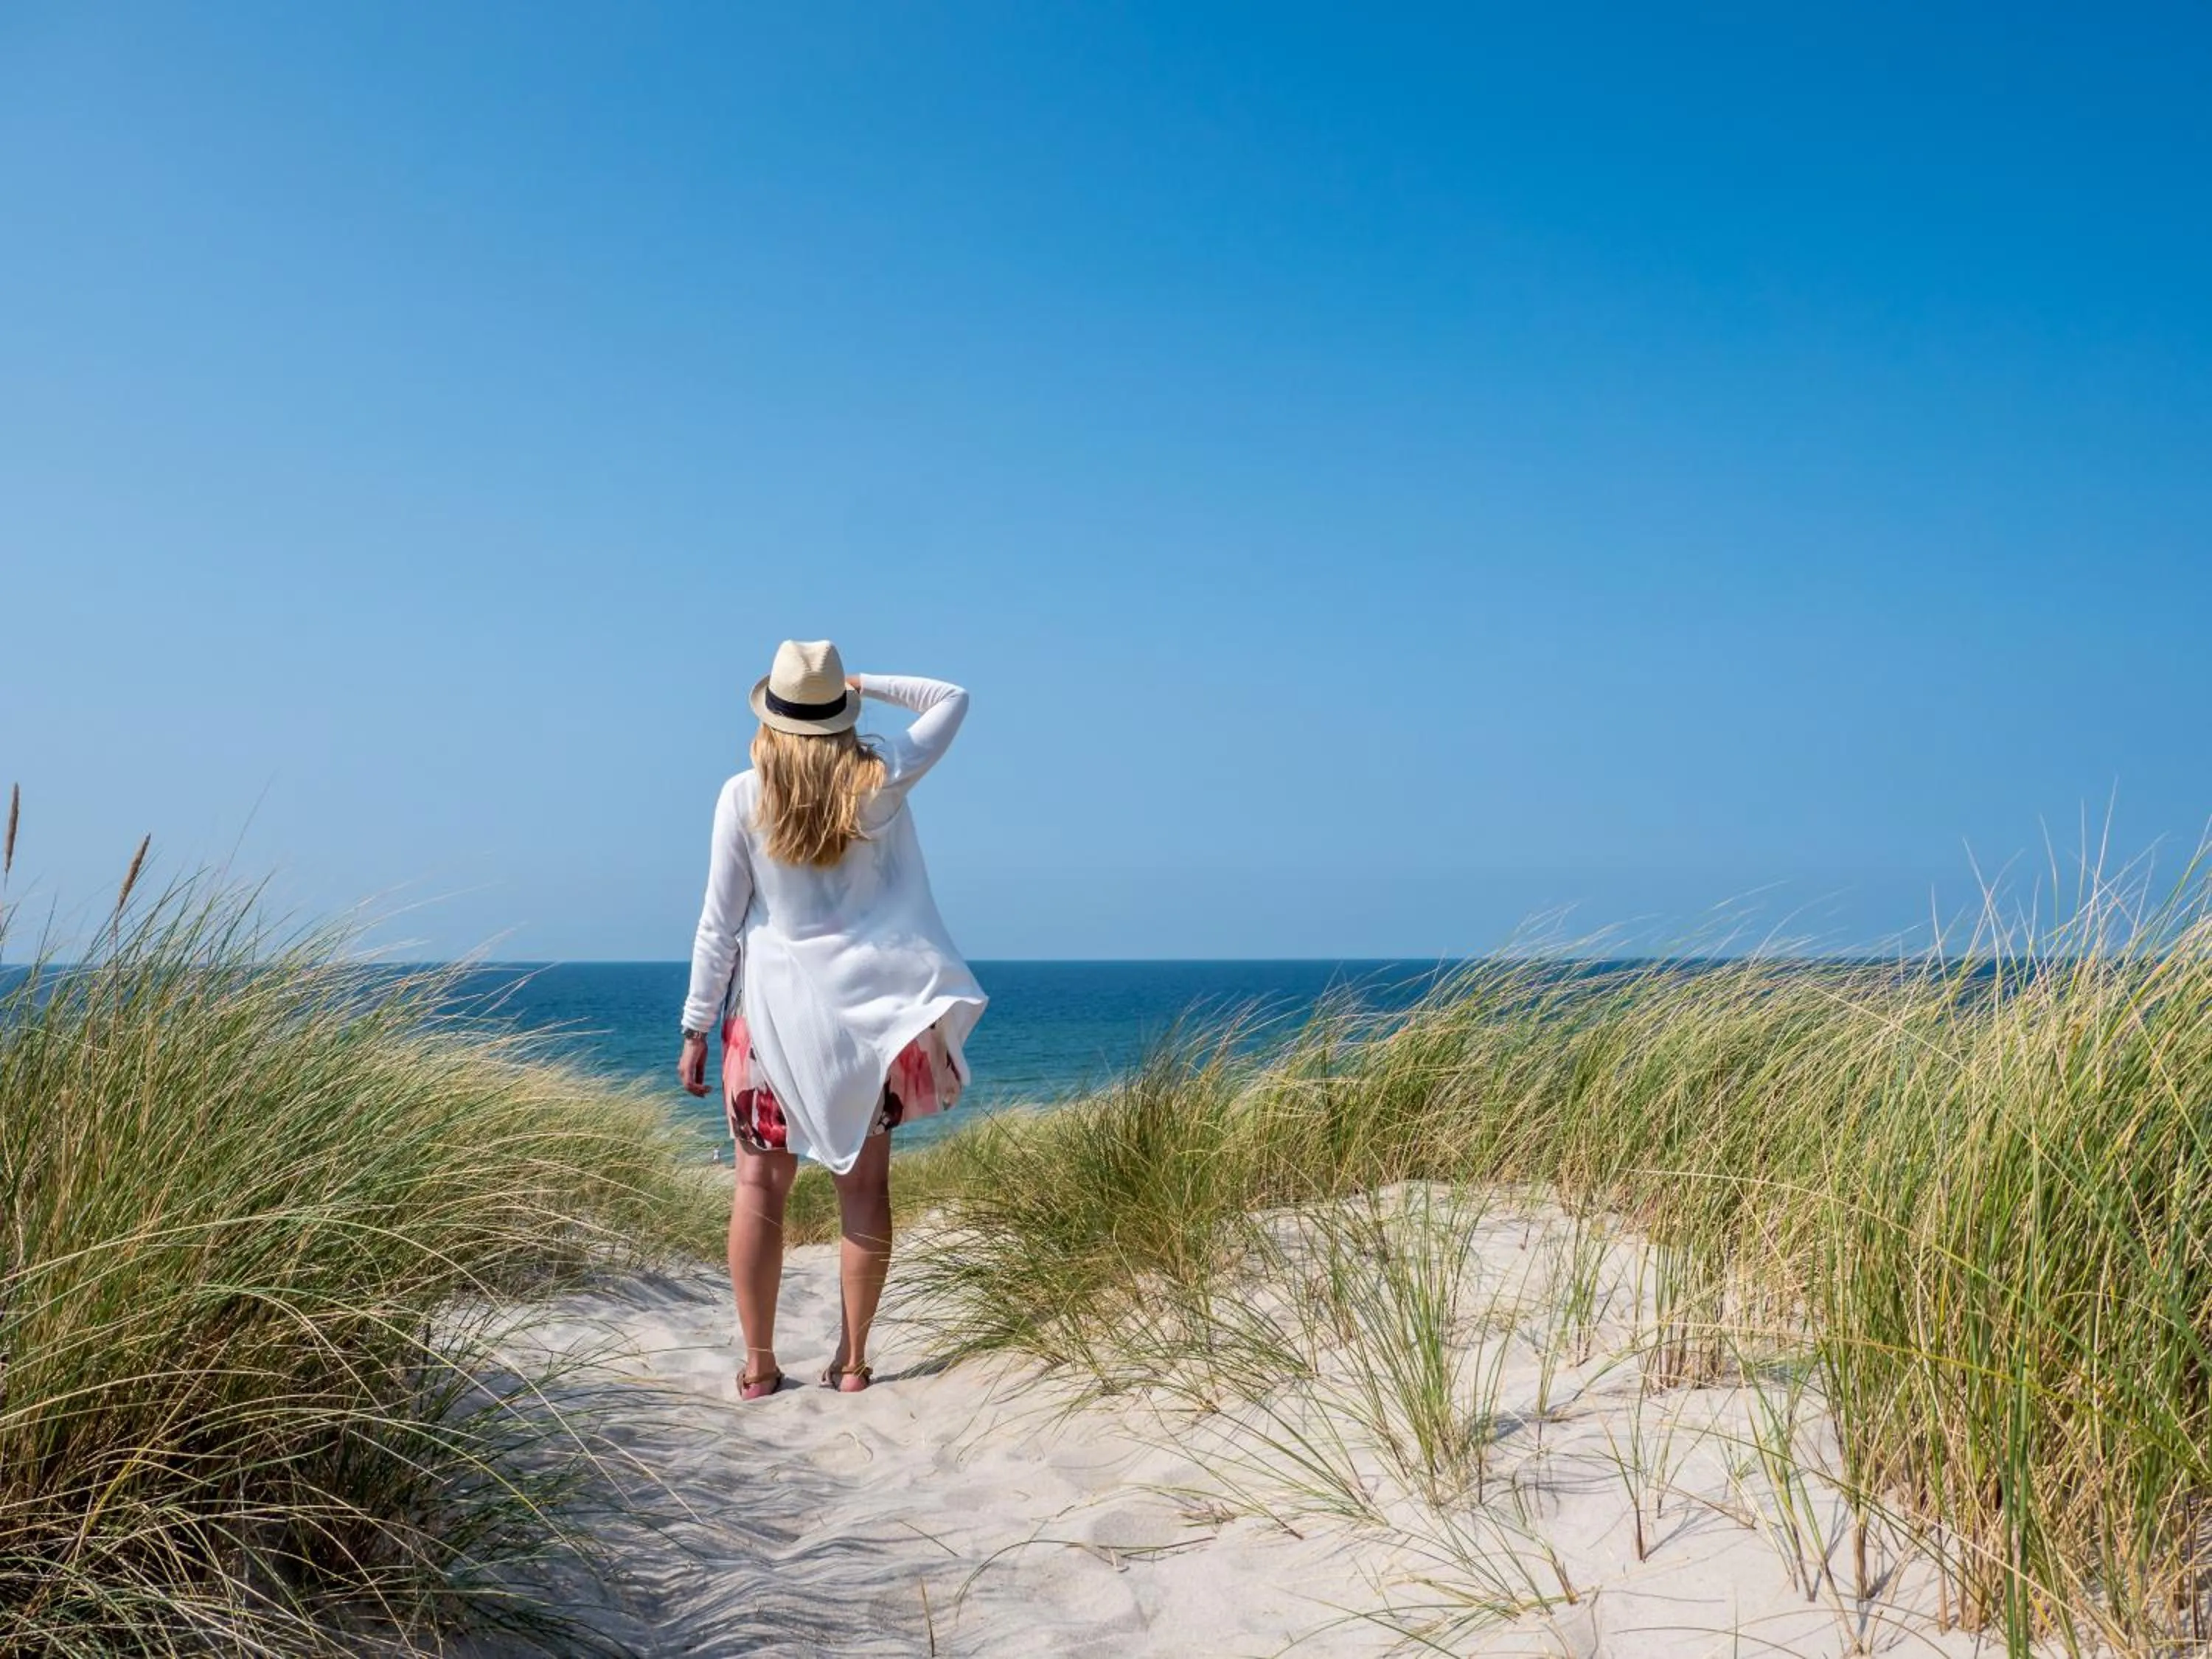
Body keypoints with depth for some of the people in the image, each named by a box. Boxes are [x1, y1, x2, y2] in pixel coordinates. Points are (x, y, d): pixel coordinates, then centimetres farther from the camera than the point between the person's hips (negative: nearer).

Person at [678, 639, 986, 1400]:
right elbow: (951, 700, 13)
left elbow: (720, 923, -5)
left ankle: (758, 1364, 9)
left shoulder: (744, 796, -7)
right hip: (869, 1008, 1)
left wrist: (695, 1029, 3)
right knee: (865, 1181, 7)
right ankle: (852, 1359, 12)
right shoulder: (880, 781, -4)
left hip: (773, 1009, -1)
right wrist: (863, 684, 8)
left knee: (761, 1185, 7)